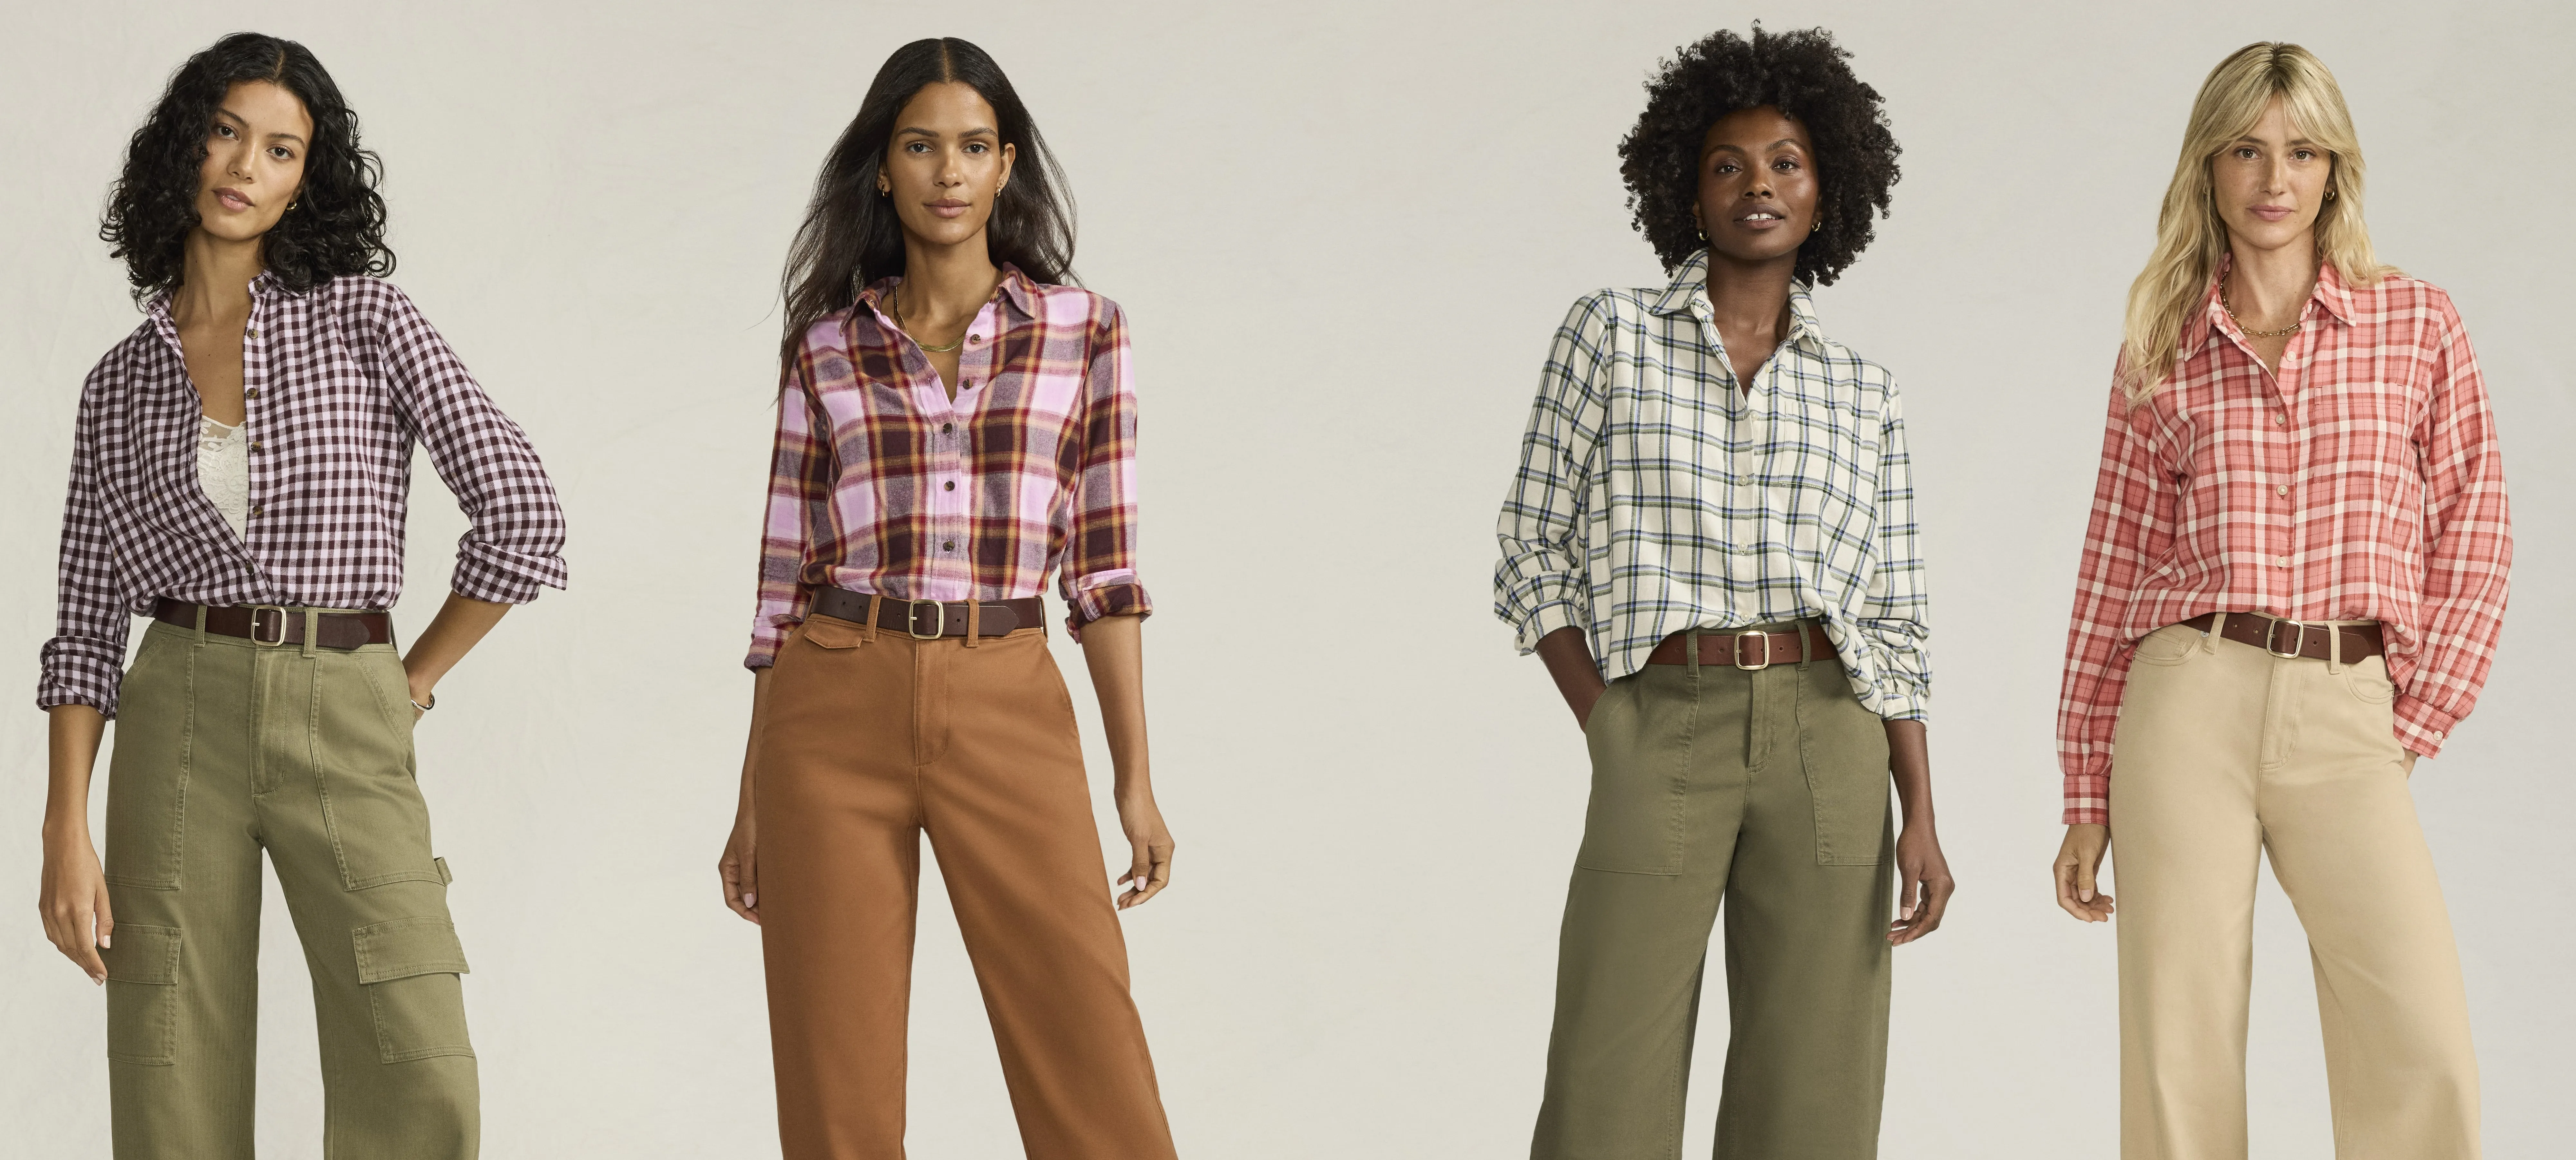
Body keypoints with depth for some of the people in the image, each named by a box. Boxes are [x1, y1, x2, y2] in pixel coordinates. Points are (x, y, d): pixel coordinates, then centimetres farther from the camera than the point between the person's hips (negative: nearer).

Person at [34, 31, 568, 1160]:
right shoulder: (123, 380, 10)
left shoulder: (361, 316, 3)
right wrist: (66, 832, -1)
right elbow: (86, 620, 8)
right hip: (179, 722, 2)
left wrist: (414, 684, 1)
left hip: (348, 728, -2)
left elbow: (520, 509, -4)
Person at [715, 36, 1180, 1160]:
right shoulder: (827, 349, 8)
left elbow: (1103, 563, 5)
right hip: (835, 710, 1)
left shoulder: (1081, 330, 6)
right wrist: (752, 803, 7)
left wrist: (1136, 778, -1)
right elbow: (786, 576, 10)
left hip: (1008, 716, -1)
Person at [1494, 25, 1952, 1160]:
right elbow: (1534, 558, 4)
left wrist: (1921, 818, 0)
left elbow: (1893, 621, 10)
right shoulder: (1610, 334, 5)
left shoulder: (1862, 393, 12)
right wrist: (1612, 740, -5)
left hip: (1827, 747, 3)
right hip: (1660, 738, -2)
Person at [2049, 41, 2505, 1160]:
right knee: (2180, 1055, -2)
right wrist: (2087, 798, 7)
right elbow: (2112, 571, 10)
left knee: (2422, 1053, -14)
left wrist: (2407, 731, 1)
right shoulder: (2161, 355, 10)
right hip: (2189, 700, 0)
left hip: (2348, 718, 0)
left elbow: (2473, 544, 8)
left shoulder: (2417, 325, 8)